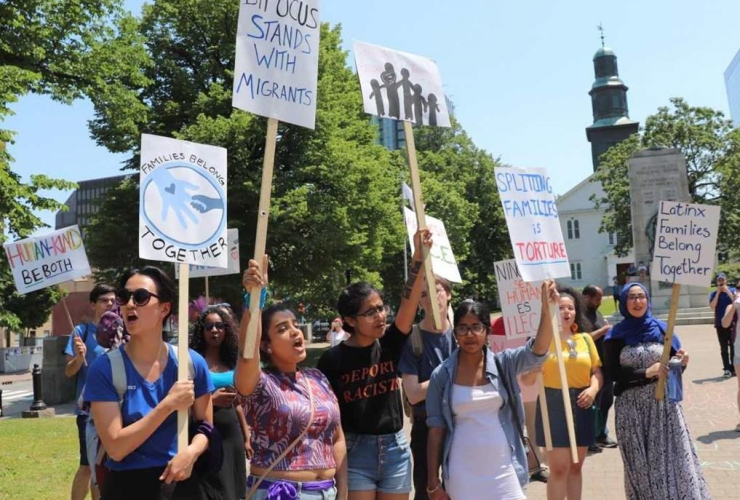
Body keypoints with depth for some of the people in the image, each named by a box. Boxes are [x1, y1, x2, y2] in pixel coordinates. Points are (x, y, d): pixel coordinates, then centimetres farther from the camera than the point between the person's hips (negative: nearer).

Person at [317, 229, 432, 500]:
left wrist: (419, 257, -28)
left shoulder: (389, 344, -2)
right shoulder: (333, 358, -8)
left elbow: (409, 302, -16)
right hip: (355, 451, -3)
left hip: (395, 449, 3)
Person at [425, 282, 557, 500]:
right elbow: (435, 430, -1)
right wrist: (433, 481, -2)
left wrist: (546, 310, -36)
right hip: (462, 475, 0)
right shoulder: (442, 375, -3)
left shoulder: (503, 364, -2)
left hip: (503, 471, 1)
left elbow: (537, 352, -19)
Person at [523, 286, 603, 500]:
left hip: (581, 406, 5)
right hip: (554, 406, -5)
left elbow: (596, 370, 13)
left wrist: (593, 388, -7)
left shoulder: (585, 338, 8)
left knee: (576, 466, 15)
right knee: (559, 468, -4)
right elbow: (527, 379, -8)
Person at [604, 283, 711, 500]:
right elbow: (613, 372, -7)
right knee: (641, 462, 7)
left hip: (664, 403, 1)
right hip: (632, 406, -1)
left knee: (672, 457, 0)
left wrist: (681, 363, -14)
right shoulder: (616, 335, 0)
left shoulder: (661, 328, 5)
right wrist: (647, 372, -18)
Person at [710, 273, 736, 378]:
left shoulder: (732, 291, 4)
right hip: (720, 324, 1)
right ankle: (727, 369, 3)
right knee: (724, 348, 1)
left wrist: (727, 291, -13)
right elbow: (712, 306, -8)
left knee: (733, 346, -1)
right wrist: (718, 293, -10)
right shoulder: (714, 294, 6)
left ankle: (734, 368, 5)